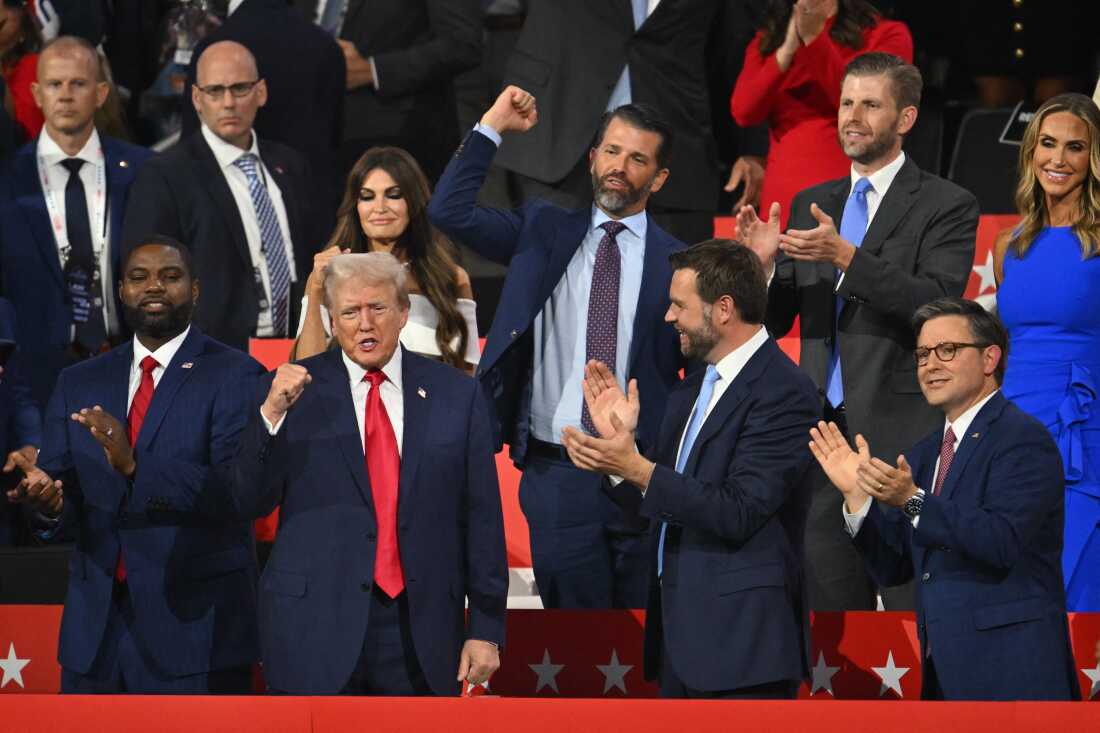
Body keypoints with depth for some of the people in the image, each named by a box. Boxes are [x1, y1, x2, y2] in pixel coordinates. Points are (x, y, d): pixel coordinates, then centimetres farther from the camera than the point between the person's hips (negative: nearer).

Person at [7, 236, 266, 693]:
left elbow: (240, 489, -16)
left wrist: (136, 466, -27)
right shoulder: (79, 384, 13)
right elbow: (68, 501, 9)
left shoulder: (234, 377, -4)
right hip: (96, 622, 4)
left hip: (195, 621, -4)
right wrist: (48, 498, -16)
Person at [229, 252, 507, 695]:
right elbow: (252, 501, -2)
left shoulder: (456, 395, 6)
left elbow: (481, 520, 5)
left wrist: (486, 630, 2)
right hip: (318, 629, -1)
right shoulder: (294, 389, 3)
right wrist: (271, 414, -17)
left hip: (421, 634, 1)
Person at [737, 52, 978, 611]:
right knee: (828, 602, 8)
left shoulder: (947, 207, -2)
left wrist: (846, 256, -24)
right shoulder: (810, 206, 15)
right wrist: (763, 267, -7)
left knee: (913, 605, -8)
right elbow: (777, 322, 14)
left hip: (902, 438, -6)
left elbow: (938, 304, -16)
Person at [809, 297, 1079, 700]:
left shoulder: (1022, 437, -8)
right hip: (944, 668, 8)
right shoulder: (923, 454, 18)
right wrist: (857, 495, 2)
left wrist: (912, 500, -26)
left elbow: (1003, 543, -21)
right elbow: (893, 569, 15)